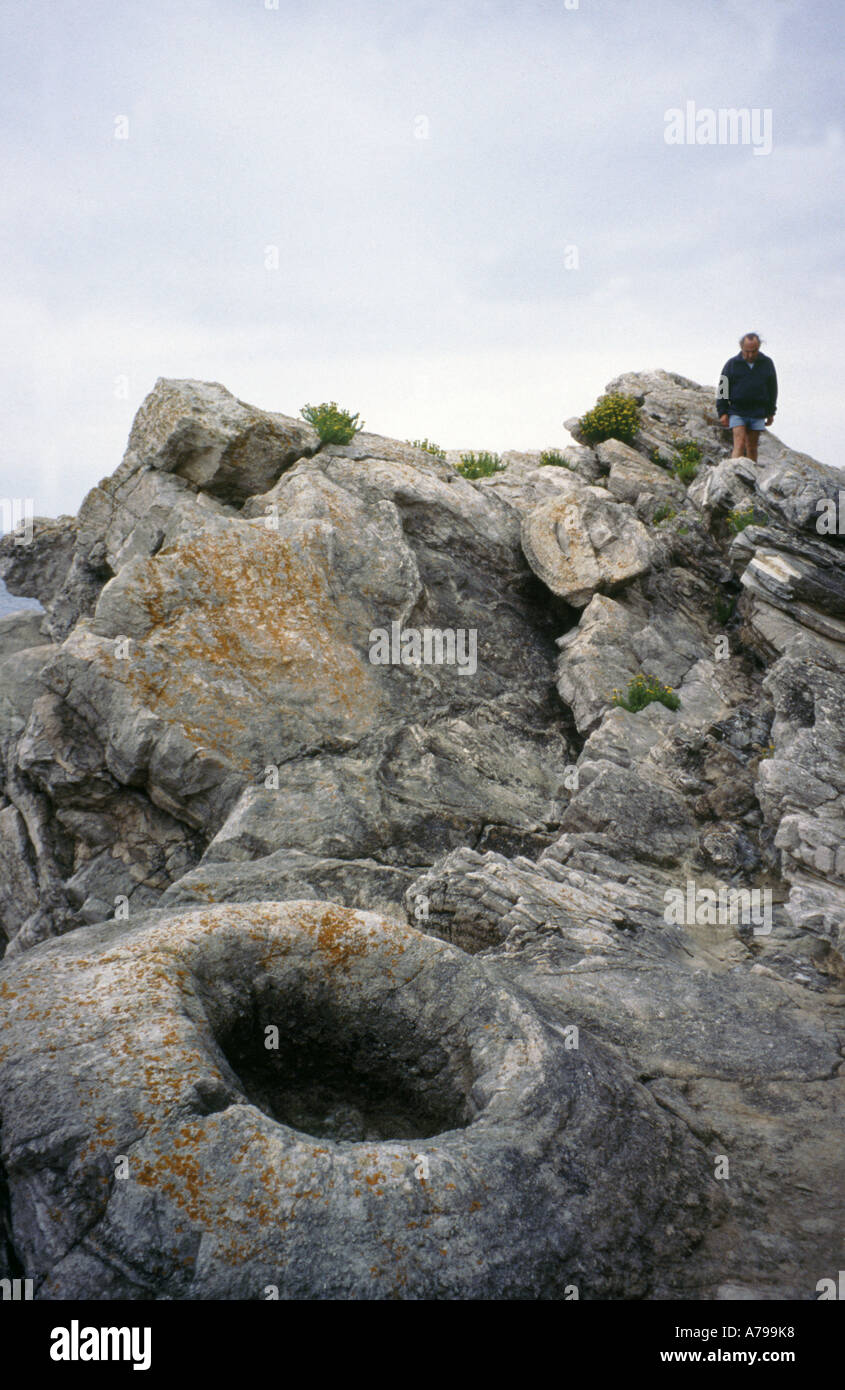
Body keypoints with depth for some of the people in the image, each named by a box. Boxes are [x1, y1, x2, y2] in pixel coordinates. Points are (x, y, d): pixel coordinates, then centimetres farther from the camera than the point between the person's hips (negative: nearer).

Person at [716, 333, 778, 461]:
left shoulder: (767, 363, 6)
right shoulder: (732, 364, 0)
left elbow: (772, 388, 13)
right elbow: (722, 389, 2)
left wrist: (771, 412, 12)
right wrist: (722, 413, -5)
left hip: (758, 414, 2)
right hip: (737, 413, -2)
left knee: (752, 446, 7)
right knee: (739, 444, -14)